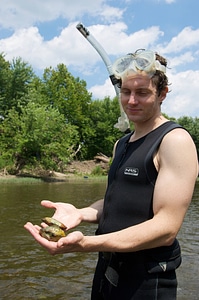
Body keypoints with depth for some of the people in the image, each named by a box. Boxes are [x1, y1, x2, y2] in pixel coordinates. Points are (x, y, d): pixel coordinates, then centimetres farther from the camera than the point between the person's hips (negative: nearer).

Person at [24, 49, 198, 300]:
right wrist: (81, 213, -6)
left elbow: (166, 227, -22)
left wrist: (86, 243, -32)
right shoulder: (122, 144, 11)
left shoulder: (175, 140, -15)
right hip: (107, 269, 7)